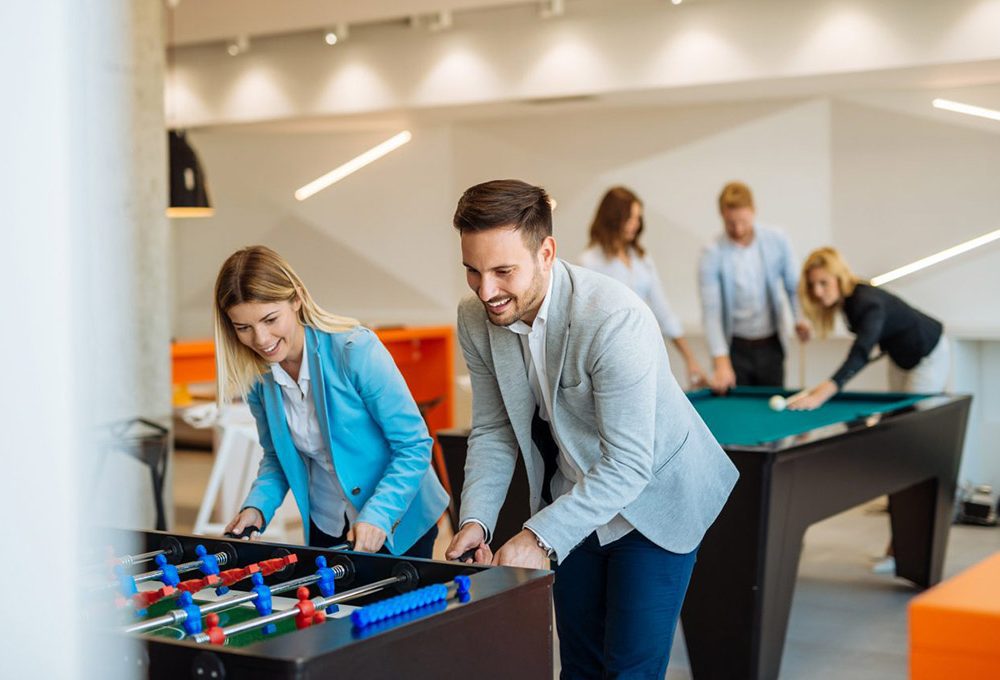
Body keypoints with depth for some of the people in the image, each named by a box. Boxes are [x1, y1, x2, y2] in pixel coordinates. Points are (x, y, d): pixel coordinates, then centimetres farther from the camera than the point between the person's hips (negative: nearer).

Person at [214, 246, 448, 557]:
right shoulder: (257, 376, -7)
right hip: (325, 528, 5)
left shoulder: (355, 350, -23)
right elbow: (277, 456, 8)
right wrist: (257, 507, -10)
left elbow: (414, 445, -19)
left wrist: (378, 515, -31)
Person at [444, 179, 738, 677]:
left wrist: (541, 538, -38)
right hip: (573, 502, 6)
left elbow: (628, 465, -33)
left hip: (655, 496, -6)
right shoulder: (475, 319, -13)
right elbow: (493, 430, -2)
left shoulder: (616, 320, -34)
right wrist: (476, 520, -18)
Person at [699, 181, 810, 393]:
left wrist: (800, 318, -12)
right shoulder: (712, 255, -13)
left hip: (770, 345, 2)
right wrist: (721, 362, -25)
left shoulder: (777, 241, -5)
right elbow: (711, 312, -16)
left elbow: (793, 286, 8)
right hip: (735, 348, -2)